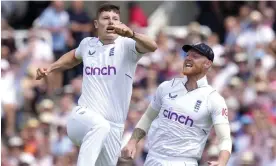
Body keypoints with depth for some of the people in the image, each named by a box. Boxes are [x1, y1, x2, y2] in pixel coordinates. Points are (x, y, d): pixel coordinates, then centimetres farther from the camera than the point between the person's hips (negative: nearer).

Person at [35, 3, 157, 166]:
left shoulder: (126, 45, -3)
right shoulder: (88, 44, 9)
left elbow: (152, 47, -26)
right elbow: (74, 56, 35)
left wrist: (131, 34, -44)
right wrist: (50, 68, 24)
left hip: (114, 126, 1)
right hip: (83, 116, -1)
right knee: (100, 126, -36)